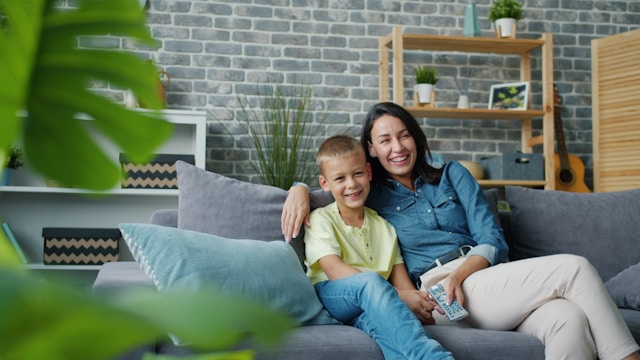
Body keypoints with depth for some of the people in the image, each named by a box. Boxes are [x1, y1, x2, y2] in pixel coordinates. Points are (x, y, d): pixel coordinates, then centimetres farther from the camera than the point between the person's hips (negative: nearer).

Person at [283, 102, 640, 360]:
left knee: (568, 320, -33)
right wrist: (300, 190, -2)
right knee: (575, 267, -23)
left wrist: (459, 275, -10)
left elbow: (494, 242, 11)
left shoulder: (452, 174, 20)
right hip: (437, 291, -4)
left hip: (484, 272, 4)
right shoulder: (371, 195, 16)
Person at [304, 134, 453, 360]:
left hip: (369, 307, 3)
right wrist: (397, 295, -22)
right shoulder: (321, 220, 7)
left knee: (379, 321, -37)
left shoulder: (383, 226, 21)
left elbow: (401, 280, 11)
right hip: (330, 296, -3)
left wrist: (417, 300, -16)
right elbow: (334, 270, -11)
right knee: (370, 281, -37)